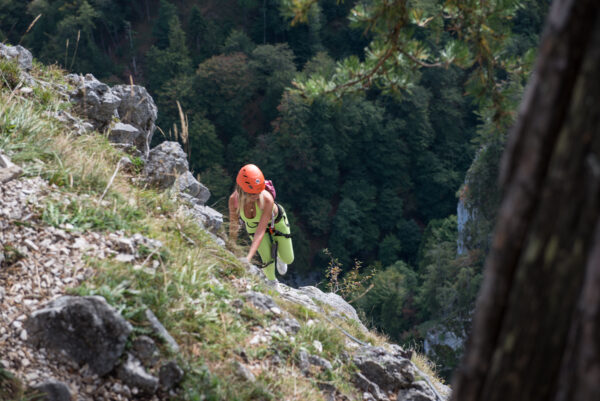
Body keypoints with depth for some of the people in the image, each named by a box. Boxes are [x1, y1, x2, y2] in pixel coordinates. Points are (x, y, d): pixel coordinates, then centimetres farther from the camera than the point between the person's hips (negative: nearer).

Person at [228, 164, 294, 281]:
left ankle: (279, 256, 47)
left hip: (276, 220, -1)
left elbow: (261, 231, -43)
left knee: (288, 260, 8)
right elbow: (233, 226, -19)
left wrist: (249, 257, -50)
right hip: (253, 225, 1)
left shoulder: (267, 199, -45)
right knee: (267, 260, -5)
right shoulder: (234, 199, -36)